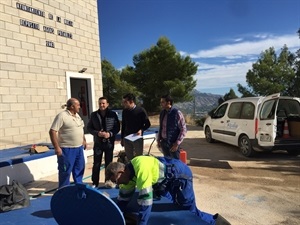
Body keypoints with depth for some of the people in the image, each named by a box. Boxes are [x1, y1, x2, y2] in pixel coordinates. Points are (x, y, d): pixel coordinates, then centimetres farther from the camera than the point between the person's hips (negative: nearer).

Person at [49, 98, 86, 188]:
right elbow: (52, 131, -18)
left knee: (80, 168, 17)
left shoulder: (77, 115, 11)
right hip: (67, 149, -8)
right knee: (65, 171, 3)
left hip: (79, 148, 8)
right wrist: (57, 147, -22)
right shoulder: (62, 116, -15)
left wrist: (84, 140, 19)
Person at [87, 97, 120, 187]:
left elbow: (117, 127, 0)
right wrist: (97, 133, -14)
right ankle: (95, 183, 17)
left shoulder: (113, 114, -2)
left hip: (109, 143, 0)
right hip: (98, 143, 0)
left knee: (109, 163, 10)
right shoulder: (94, 115, 1)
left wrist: (110, 134, -17)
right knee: (96, 164, 4)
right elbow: (89, 127, 3)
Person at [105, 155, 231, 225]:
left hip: (181, 175, -10)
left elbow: (146, 200, -33)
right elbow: (123, 197, 6)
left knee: (189, 211, -5)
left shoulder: (141, 169, -33)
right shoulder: (129, 171, -4)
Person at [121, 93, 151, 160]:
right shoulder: (125, 111, 4)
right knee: (129, 157, 9)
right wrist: (122, 138, 13)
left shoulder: (141, 110, -9)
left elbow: (147, 124, -2)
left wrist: (141, 130, -21)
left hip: (138, 137, -4)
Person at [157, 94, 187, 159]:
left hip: (173, 143, -6)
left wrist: (177, 143, -15)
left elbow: (183, 130, -12)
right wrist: (158, 140, 10)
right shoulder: (162, 113, 6)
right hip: (164, 142, 6)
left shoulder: (177, 113, -13)